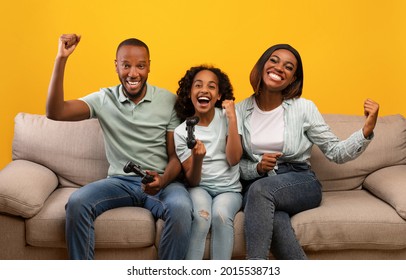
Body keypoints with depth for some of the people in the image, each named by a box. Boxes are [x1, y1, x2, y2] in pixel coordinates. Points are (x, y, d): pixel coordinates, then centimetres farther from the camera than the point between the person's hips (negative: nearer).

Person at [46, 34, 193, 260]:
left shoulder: (169, 101, -1)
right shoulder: (103, 99, 3)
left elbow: (176, 155, 1)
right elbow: (55, 112, -10)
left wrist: (162, 181, -21)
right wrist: (62, 59, -14)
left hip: (162, 182, -1)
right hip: (120, 181, 2)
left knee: (180, 209, -34)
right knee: (77, 203, -26)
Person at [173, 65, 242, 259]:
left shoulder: (226, 117, 1)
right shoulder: (181, 131, -1)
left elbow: (233, 159, -12)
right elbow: (192, 180, -5)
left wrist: (232, 118, -16)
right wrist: (197, 158, -28)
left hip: (229, 188, 1)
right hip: (200, 188, 0)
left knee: (221, 215, -32)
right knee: (201, 216, -33)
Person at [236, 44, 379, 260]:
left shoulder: (303, 108, -1)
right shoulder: (241, 110, 4)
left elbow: (336, 153, -1)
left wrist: (367, 130, -16)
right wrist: (257, 167, -13)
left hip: (300, 183, -1)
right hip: (255, 187, 1)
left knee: (261, 189, -36)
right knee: (275, 221, -36)